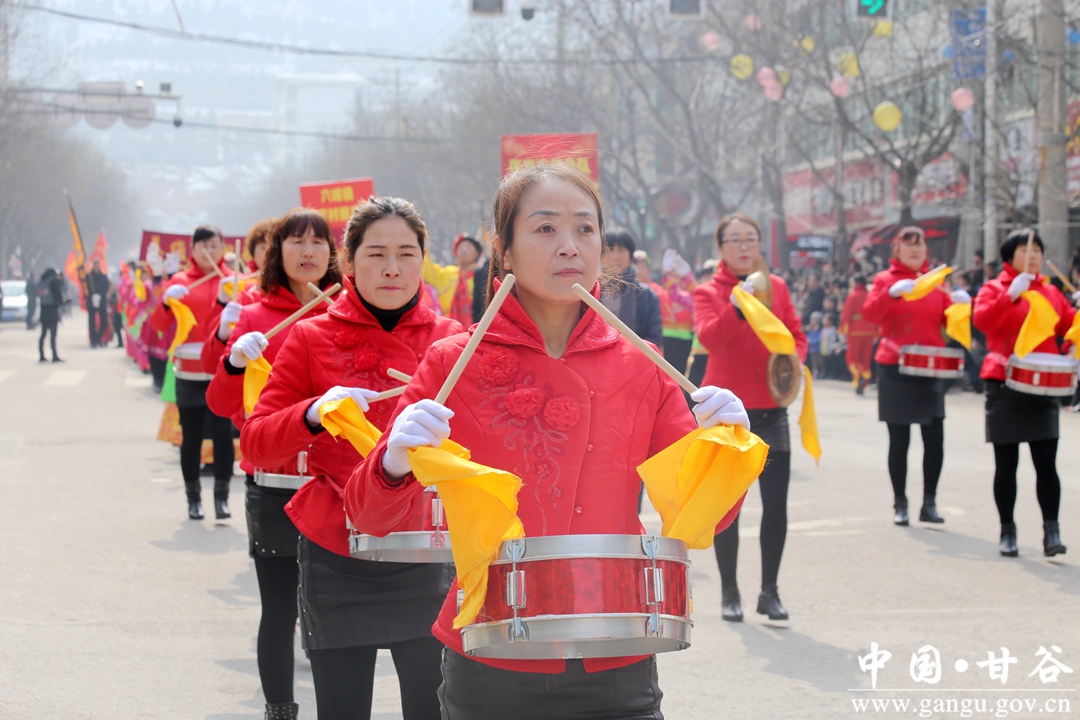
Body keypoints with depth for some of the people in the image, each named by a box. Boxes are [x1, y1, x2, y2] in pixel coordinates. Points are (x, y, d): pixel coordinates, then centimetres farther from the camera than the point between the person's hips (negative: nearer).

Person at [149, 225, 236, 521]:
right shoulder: (180, 281, 8)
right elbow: (159, 325, 2)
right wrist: (166, 301, -16)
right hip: (190, 373, 0)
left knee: (223, 433, -8)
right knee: (191, 436, 2)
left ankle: (221, 497, -2)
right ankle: (193, 499, 11)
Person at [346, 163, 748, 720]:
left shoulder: (638, 368, 3)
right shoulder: (454, 364, -4)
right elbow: (369, 519, -5)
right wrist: (395, 463, -26)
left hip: (617, 672, 2)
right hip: (490, 673, -1)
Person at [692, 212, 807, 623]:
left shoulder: (777, 286, 10)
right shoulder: (708, 292, 0)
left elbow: (796, 334, 16)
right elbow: (708, 337, -19)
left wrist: (793, 360, -6)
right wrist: (738, 306, -34)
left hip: (770, 408, 3)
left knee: (776, 501, -1)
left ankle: (769, 592, 9)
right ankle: (729, 592, 14)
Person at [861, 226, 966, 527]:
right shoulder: (885, 279, 3)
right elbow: (870, 314, -12)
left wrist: (960, 304, -12)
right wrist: (892, 292, -27)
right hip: (895, 371, -2)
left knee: (935, 438, -4)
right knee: (899, 439, 1)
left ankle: (929, 503, 5)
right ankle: (900, 504, 11)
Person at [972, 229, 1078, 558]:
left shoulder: (1051, 292, 13)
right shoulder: (995, 288, 2)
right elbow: (982, 320, -17)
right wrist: (1012, 294, -24)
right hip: (1004, 385, -2)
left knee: (1046, 462, -7)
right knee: (1006, 463, 4)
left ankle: (1051, 531, -8)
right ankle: (1007, 533, 12)